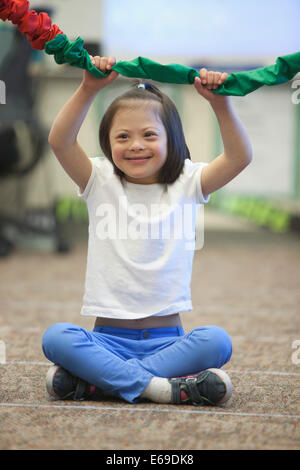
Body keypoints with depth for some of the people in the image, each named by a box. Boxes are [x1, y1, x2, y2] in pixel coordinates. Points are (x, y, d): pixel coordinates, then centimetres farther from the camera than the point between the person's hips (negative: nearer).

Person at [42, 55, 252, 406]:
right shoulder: (100, 183, 5)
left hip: (168, 337, 1)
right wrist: (88, 90, -22)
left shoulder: (187, 185, 6)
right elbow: (60, 141, -11)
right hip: (109, 336, 0)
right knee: (56, 337, -28)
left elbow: (240, 157, -8)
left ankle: (100, 379, -25)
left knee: (216, 341, -29)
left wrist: (220, 104, -21)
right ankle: (155, 386, -31)